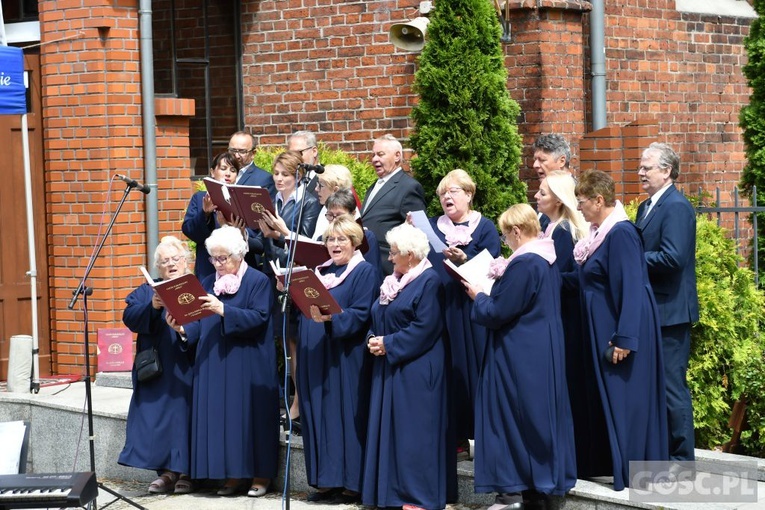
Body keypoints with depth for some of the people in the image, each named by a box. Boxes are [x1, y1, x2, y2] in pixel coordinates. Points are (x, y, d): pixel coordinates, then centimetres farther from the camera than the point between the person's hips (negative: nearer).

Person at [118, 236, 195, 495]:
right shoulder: (147, 291, 16)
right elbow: (129, 317, 0)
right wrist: (152, 307, -17)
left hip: (187, 370, -2)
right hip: (156, 371, 2)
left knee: (184, 413, -9)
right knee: (157, 415, -5)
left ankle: (185, 471, -2)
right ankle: (167, 471, -1)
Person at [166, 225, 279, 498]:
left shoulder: (258, 281, -3)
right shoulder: (208, 283, 14)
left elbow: (259, 318, -15)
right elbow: (200, 324, 12)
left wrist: (224, 310, -24)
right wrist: (183, 329, -9)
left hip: (249, 367, -5)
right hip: (214, 366, 5)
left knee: (249, 416, -2)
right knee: (221, 419, 3)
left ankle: (260, 474, 7)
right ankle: (234, 475, 10)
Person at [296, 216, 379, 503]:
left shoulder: (364, 272, -3)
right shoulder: (320, 271, 19)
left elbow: (361, 315, -15)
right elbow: (302, 306, 20)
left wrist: (331, 317, -28)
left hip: (345, 358, -7)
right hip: (315, 356, 7)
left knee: (344, 415, -6)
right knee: (318, 415, 6)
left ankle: (350, 482, -2)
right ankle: (325, 480, 11)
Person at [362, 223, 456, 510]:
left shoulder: (429, 281, -12)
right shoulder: (393, 282, 15)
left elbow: (425, 328, -20)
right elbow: (378, 319, 19)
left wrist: (389, 344, -17)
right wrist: (373, 339, -1)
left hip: (415, 370, -9)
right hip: (389, 368, 9)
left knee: (413, 432, -7)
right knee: (390, 431, 9)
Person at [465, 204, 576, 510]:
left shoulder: (522, 264, -21)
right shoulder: (547, 261, 8)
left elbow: (497, 312, -19)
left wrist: (478, 296, -2)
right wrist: (502, 282, 15)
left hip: (519, 355, -9)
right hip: (544, 353, 9)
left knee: (511, 417, -1)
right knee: (539, 416, 12)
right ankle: (541, 484, 17)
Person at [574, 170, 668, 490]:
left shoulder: (621, 233, -20)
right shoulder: (601, 232, 8)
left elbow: (631, 288, -24)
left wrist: (624, 338, -25)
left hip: (622, 330, -10)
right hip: (604, 329, 10)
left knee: (625, 399, -3)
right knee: (604, 398, 16)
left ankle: (633, 472, 3)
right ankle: (604, 461, 25)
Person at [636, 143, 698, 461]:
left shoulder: (677, 207, -14)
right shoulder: (647, 207, 15)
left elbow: (673, 258, -23)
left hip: (670, 311, -9)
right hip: (651, 310, 10)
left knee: (672, 385, -5)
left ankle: (681, 457, 2)